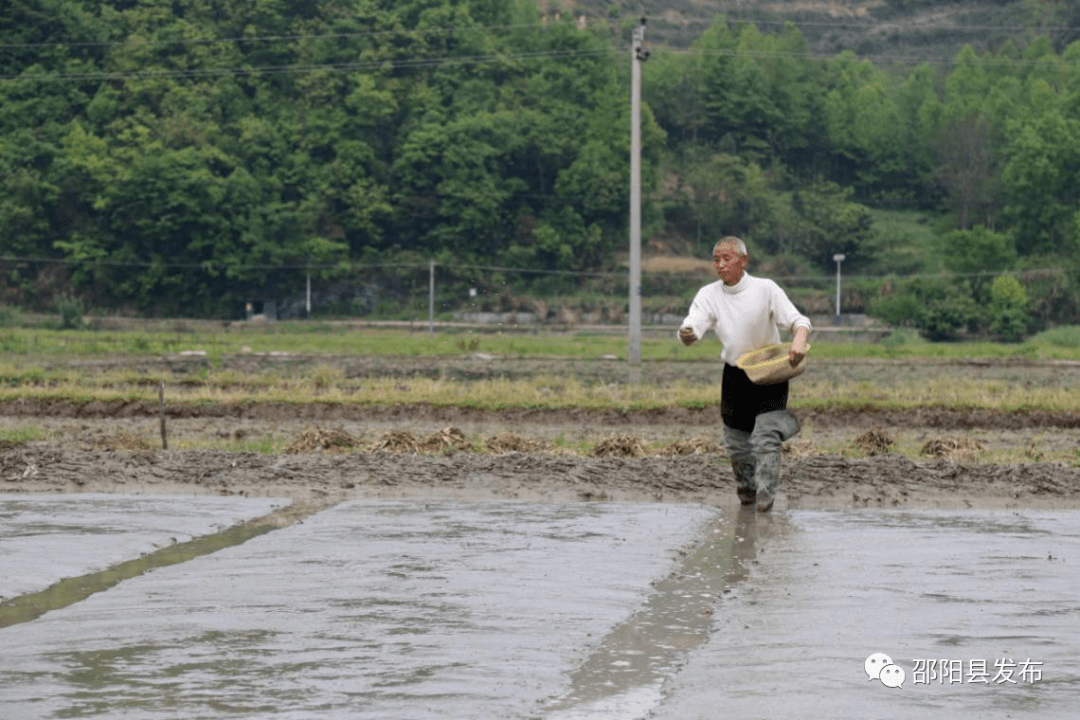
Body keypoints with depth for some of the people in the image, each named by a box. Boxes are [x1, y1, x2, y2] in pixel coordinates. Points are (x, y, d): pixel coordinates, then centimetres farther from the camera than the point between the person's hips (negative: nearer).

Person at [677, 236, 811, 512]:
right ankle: (747, 496, 29)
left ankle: (766, 499, -13)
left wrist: (799, 340, -37)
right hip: (734, 377, 4)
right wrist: (686, 334, -40)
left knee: (766, 438, -16)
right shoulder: (708, 295, -2)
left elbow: (798, 320, -13)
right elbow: (693, 327, -14)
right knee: (736, 443, 10)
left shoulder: (765, 289, -10)